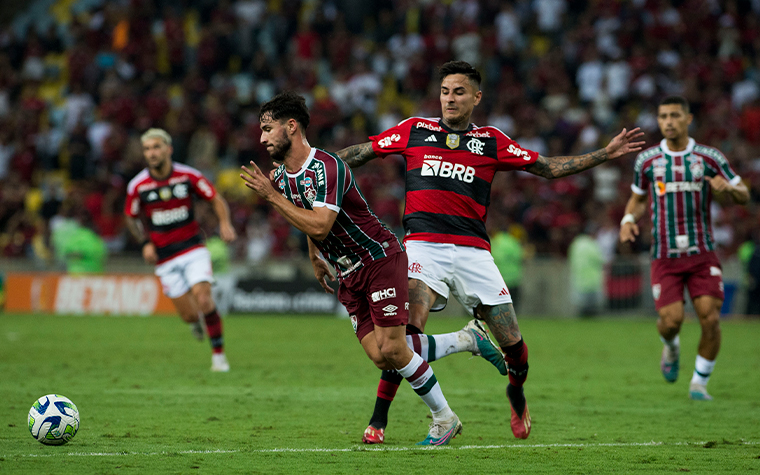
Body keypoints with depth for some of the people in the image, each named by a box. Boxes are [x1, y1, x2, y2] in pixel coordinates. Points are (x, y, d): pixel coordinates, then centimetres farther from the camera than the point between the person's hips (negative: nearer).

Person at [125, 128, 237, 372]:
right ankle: (197, 321, 36)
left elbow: (216, 199, 2)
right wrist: (145, 243, -5)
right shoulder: (138, 185, -6)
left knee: (203, 299, -20)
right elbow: (131, 218, 10)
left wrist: (225, 223, -16)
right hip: (165, 257, 1)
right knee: (189, 315, -3)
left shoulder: (189, 176, -7)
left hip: (193, 248, -1)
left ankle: (218, 354, -5)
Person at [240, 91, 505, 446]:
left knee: (393, 349, -13)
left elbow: (319, 226, -34)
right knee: (380, 356, -3)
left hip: (381, 260, -8)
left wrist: (271, 197, -30)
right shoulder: (282, 175, 4)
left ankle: (443, 418, 6)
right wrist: (314, 258, 22)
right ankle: (467, 339, 17)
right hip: (348, 274, 8)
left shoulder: (326, 168, -23)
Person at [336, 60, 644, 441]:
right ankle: (378, 418, -19)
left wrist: (606, 154, 10)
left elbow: (548, 168, 15)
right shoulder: (414, 130, 12)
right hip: (424, 243, -2)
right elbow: (361, 153, 18)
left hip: (473, 250, 2)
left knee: (513, 344, 0)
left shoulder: (491, 141, 14)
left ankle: (516, 394, 33)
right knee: (409, 327, -26)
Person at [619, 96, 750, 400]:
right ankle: (671, 347, 25)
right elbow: (638, 200, 20)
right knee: (670, 320, -13)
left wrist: (728, 188, -17)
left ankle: (699, 383, 7)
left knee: (710, 319, -12)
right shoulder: (646, 160, 5)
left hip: (702, 253, 0)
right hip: (665, 257, 0)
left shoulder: (709, 158, 1)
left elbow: (744, 195, 7)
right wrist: (628, 220, -2)